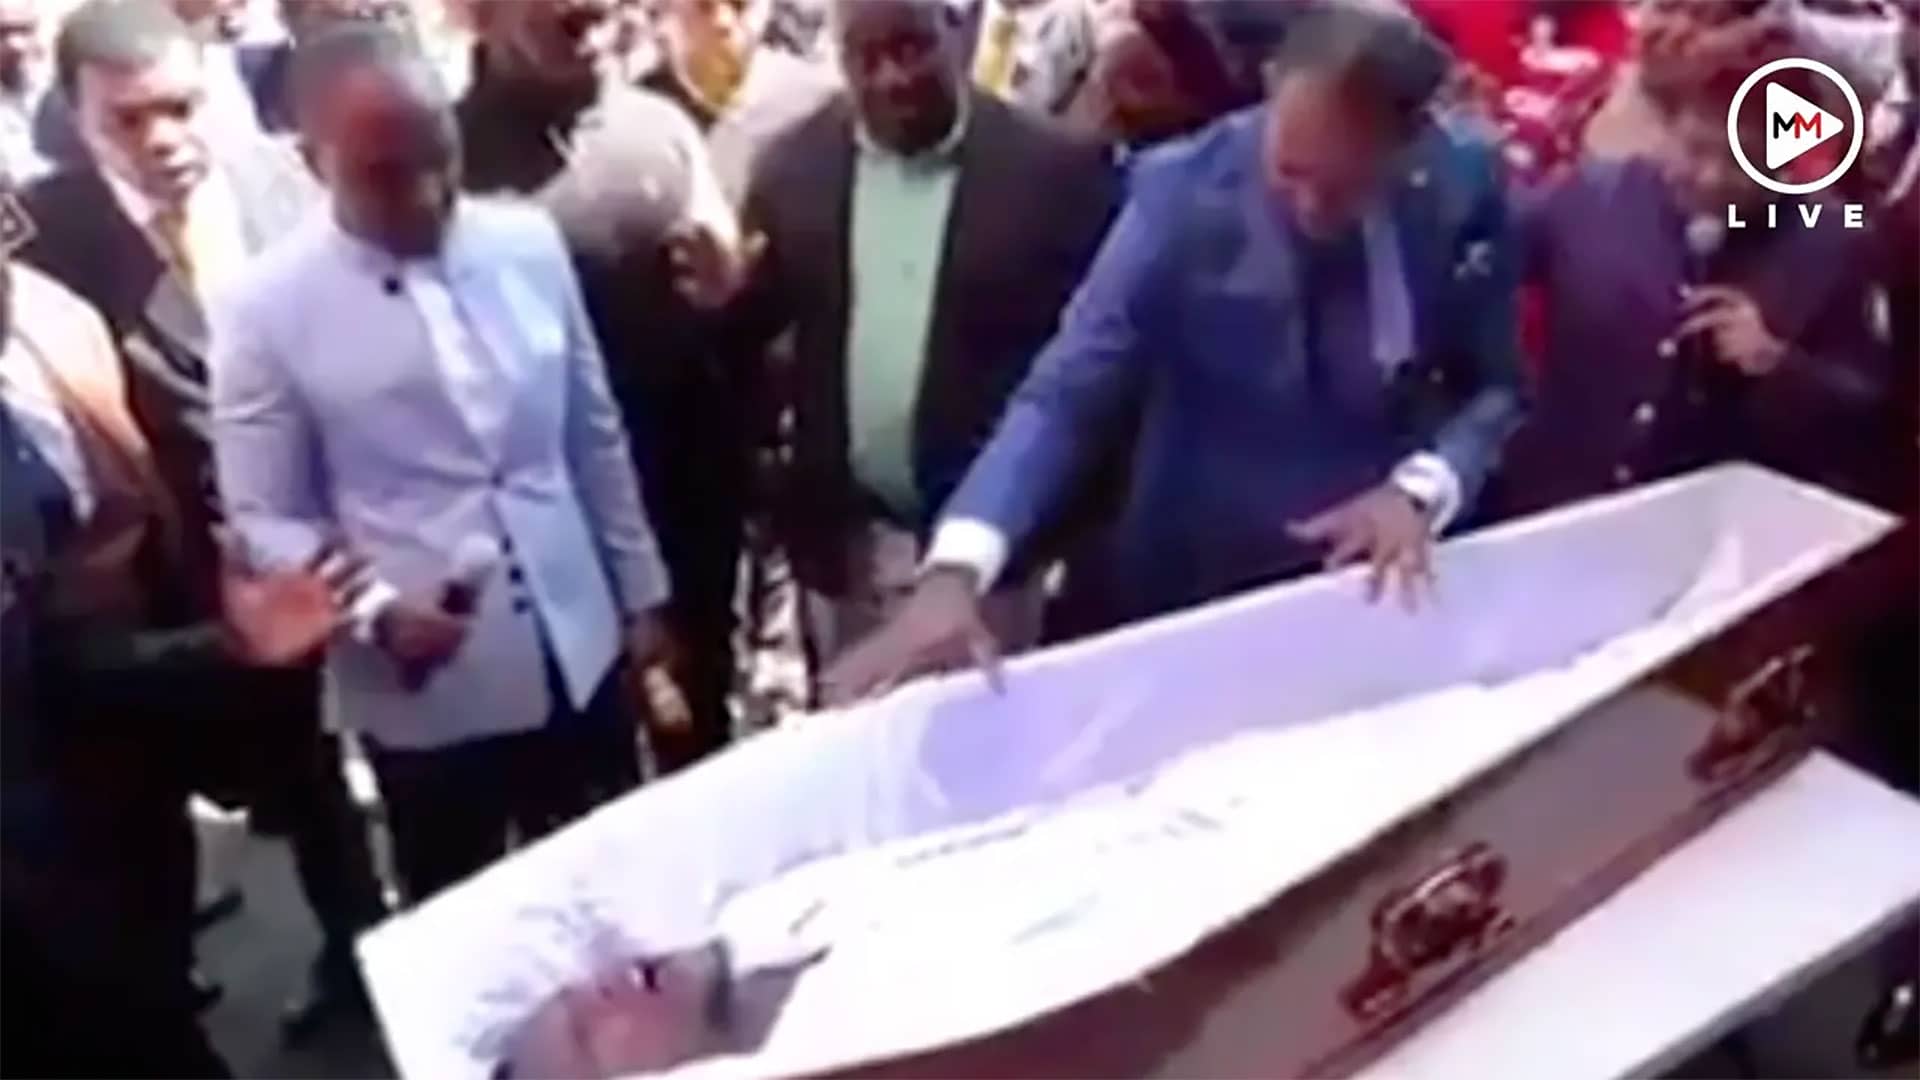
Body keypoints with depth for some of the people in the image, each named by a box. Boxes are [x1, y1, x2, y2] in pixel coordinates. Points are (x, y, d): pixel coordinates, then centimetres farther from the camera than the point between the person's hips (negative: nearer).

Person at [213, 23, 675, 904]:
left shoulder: (529, 244, -2)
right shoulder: (266, 310, -11)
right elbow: (263, 518, -7)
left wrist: (640, 594, 11)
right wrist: (378, 614, -23)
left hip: (580, 655, 3)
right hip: (425, 695, -3)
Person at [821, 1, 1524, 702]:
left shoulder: (1463, 191, -13)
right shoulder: (1185, 190, -20)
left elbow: (1494, 385, -2)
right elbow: (1065, 392, -25)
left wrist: (1422, 487, -23)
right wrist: (955, 570, -39)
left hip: (1377, 584, 2)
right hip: (1191, 596, -2)